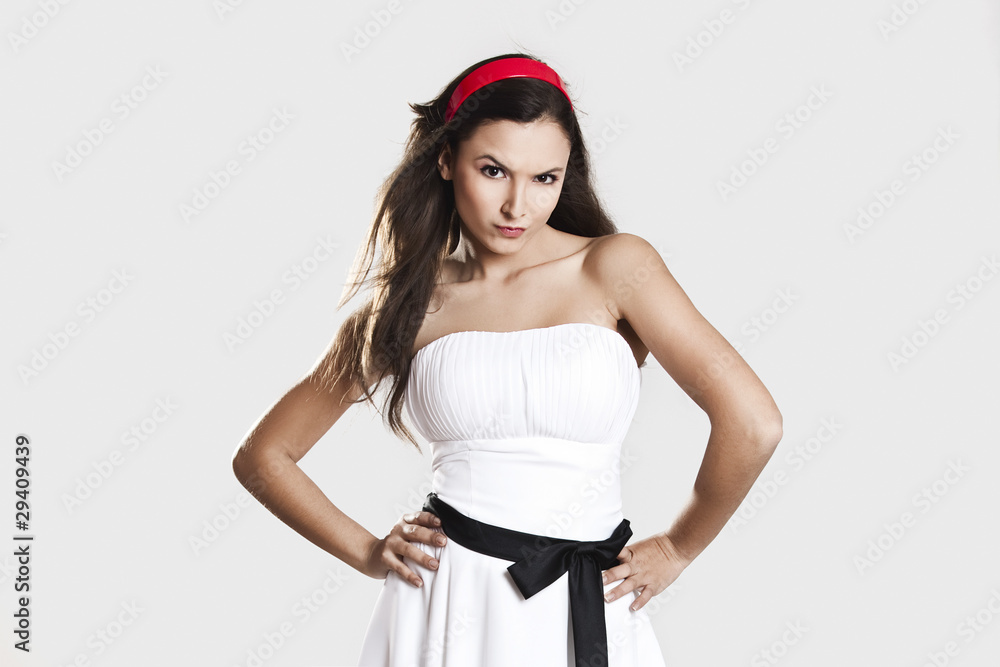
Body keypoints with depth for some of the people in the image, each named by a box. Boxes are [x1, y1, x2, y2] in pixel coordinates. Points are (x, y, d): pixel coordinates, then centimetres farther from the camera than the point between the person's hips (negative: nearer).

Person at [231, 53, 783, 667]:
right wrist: (367, 551, 4)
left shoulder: (615, 266, -4)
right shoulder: (409, 305, 3)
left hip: (588, 611, -1)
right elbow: (262, 456, 10)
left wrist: (675, 549, -3)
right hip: (445, 606, 1)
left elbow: (753, 422, -13)